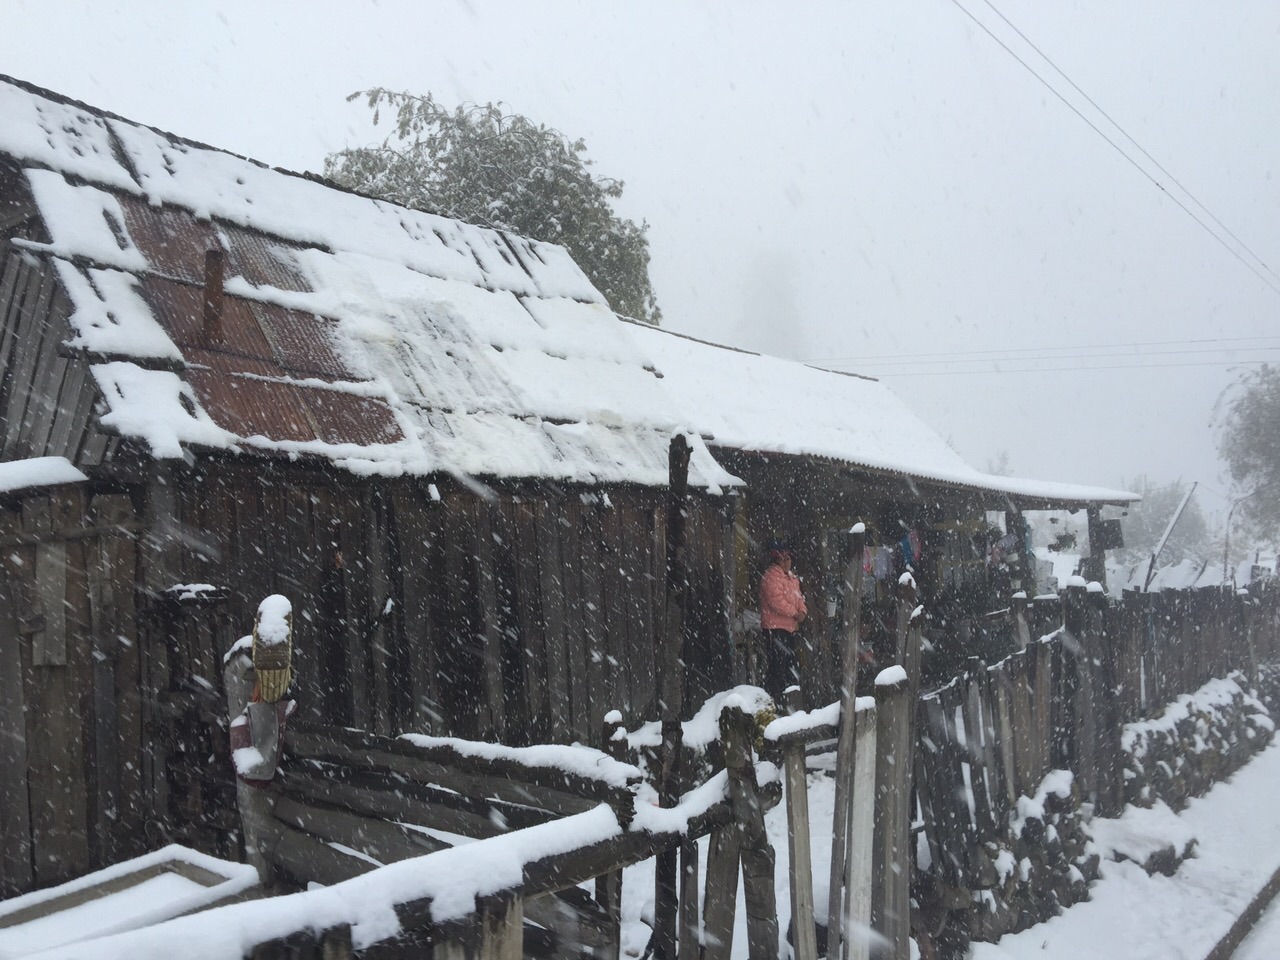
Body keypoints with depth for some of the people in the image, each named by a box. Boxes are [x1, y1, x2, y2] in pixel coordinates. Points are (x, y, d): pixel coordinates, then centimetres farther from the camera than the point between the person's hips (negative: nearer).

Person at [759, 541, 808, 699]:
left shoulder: (791, 577, 17)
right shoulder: (771, 576, -14)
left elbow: (798, 597, 17)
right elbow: (776, 601, -21)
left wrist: (802, 611, -4)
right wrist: (795, 613, -15)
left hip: (790, 627, 10)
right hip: (775, 628, -10)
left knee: (791, 663, 15)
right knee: (777, 663, -12)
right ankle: (774, 697, -9)